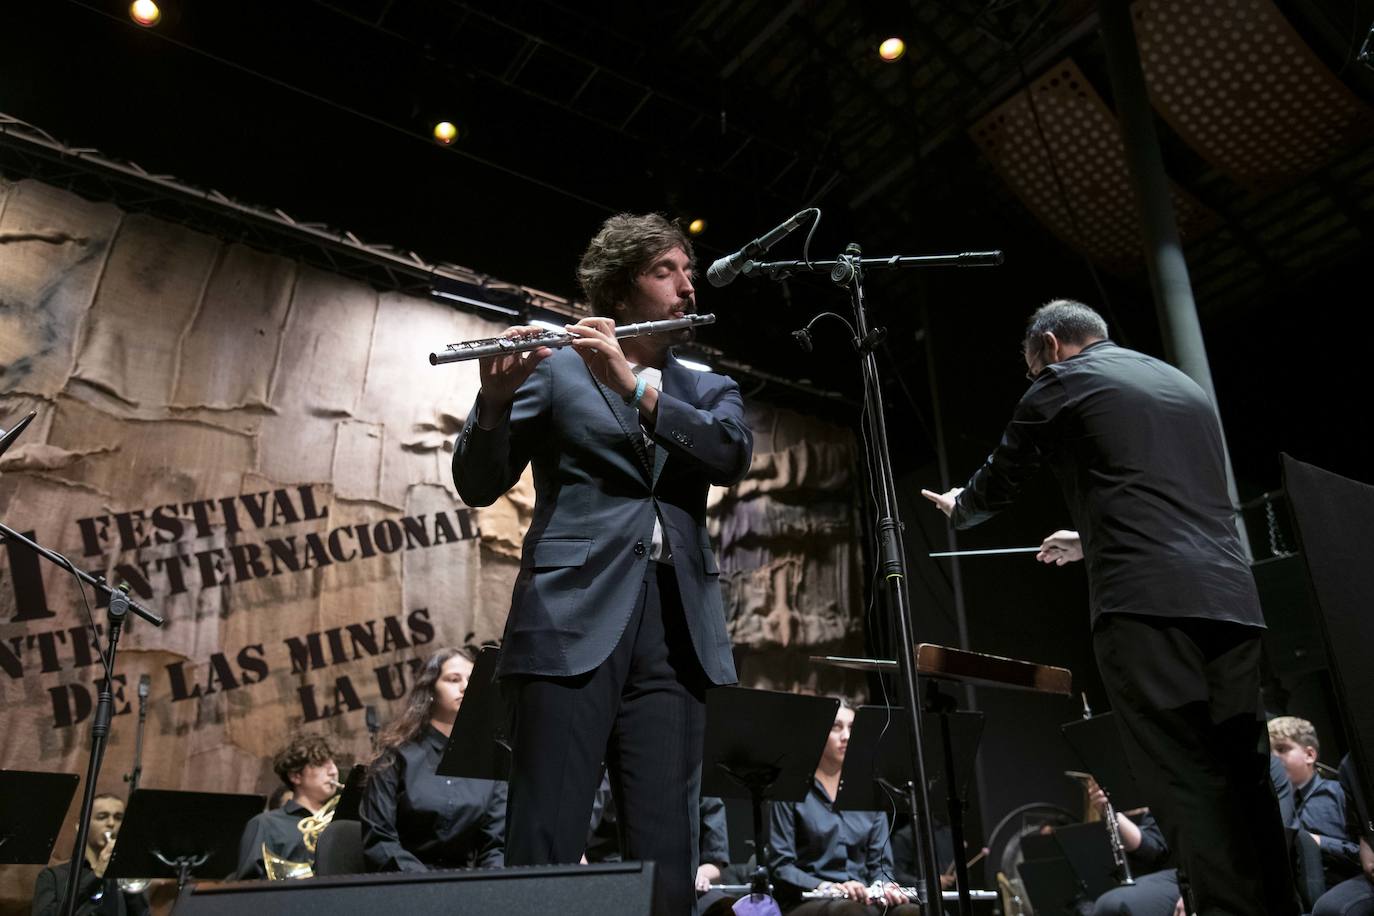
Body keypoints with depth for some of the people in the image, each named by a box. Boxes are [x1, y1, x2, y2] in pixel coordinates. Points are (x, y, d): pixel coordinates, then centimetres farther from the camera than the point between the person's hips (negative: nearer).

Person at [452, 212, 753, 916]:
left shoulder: (708, 390, 21)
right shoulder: (557, 368, 11)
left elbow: (734, 455, -2)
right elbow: (478, 485, 4)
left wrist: (636, 385, -13)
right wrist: (496, 397, -16)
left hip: (675, 626, 3)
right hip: (573, 615, -3)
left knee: (666, 851, 3)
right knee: (546, 845, -5)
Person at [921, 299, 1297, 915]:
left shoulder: (1064, 380, 7)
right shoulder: (1186, 386, 27)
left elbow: (997, 483, 16)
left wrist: (958, 508, 38)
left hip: (1146, 602, -7)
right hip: (1231, 599, 7)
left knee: (1187, 783, -8)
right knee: (1242, 778, 8)